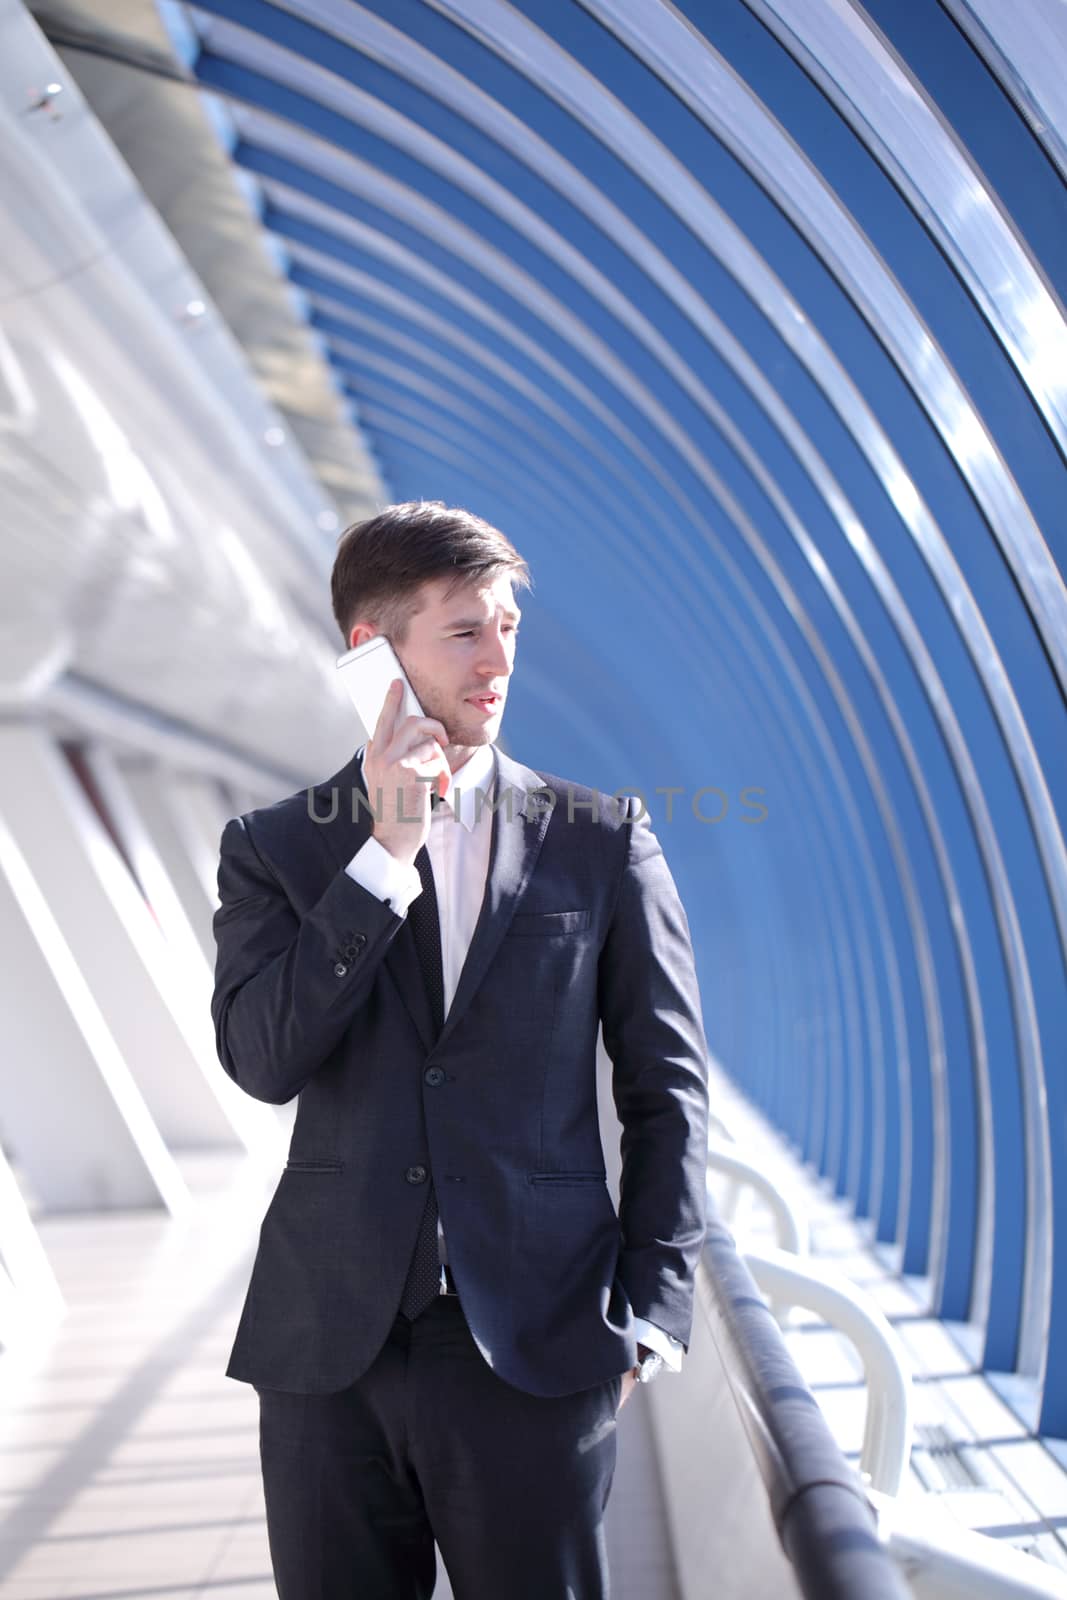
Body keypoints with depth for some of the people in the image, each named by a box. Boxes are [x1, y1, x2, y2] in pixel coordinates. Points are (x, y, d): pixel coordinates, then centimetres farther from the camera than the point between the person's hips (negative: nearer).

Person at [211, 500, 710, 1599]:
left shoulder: (600, 840, 3)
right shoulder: (272, 847, 3)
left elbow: (667, 1084, 5)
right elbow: (262, 1060, -11)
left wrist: (654, 1302, -1)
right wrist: (385, 853, -14)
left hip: (538, 1343, 0)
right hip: (327, 1342, 1)